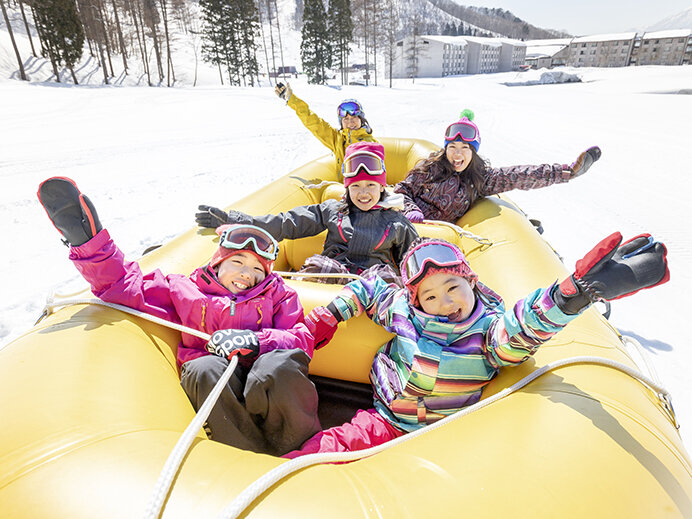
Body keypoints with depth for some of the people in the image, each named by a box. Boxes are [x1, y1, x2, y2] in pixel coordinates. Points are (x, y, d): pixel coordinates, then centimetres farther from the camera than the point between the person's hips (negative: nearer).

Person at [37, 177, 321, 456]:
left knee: (282, 365, -35)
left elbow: (302, 339, 6)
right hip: (212, 388, 1)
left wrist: (255, 342, -12)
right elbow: (126, 286, 12)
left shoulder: (277, 294, 18)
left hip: (265, 390, 0)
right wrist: (88, 240, 0)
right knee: (204, 369, -35)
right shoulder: (186, 290, 18)